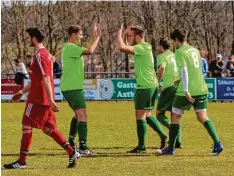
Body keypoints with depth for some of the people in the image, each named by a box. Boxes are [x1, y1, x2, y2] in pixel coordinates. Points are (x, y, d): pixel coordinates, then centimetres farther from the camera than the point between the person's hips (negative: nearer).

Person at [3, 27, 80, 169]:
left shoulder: (40, 55, -15)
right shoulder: (45, 53, 17)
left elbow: (46, 79, -22)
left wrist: (51, 100, -27)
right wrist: (23, 91, 30)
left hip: (38, 98, -10)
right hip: (45, 99, 10)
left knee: (26, 126, -3)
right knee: (48, 128, 11)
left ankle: (22, 161, 0)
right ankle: (72, 152, 4)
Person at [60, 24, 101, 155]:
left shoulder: (70, 48, 16)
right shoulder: (70, 47, -15)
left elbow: (87, 50, 24)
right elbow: (89, 51, -24)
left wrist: (95, 37, 19)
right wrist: (97, 37, -13)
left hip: (69, 87, 11)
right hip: (73, 88, -11)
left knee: (78, 114, 22)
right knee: (82, 115, -13)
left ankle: (71, 143, 28)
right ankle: (83, 147, -19)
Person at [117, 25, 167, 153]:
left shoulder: (142, 48, -15)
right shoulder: (145, 47, 15)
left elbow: (122, 48, -27)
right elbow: (127, 49, 29)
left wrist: (119, 34, -11)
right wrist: (124, 35, 18)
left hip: (145, 86, -10)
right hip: (151, 85, 10)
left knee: (140, 115, -5)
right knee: (147, 115, 17)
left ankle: (141, 146, -3)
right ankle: (162, 136, 14)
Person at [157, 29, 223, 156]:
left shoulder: (180, 52, -8)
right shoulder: (195, 50, 14)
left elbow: (184, 71, -17)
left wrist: (186, 90, -21)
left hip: (187, 91, -6)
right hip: (201, 89, 6)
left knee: (175, 117, 7)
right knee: (203, 117, 8)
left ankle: (170, 148, 11)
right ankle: (217, 144, -7)